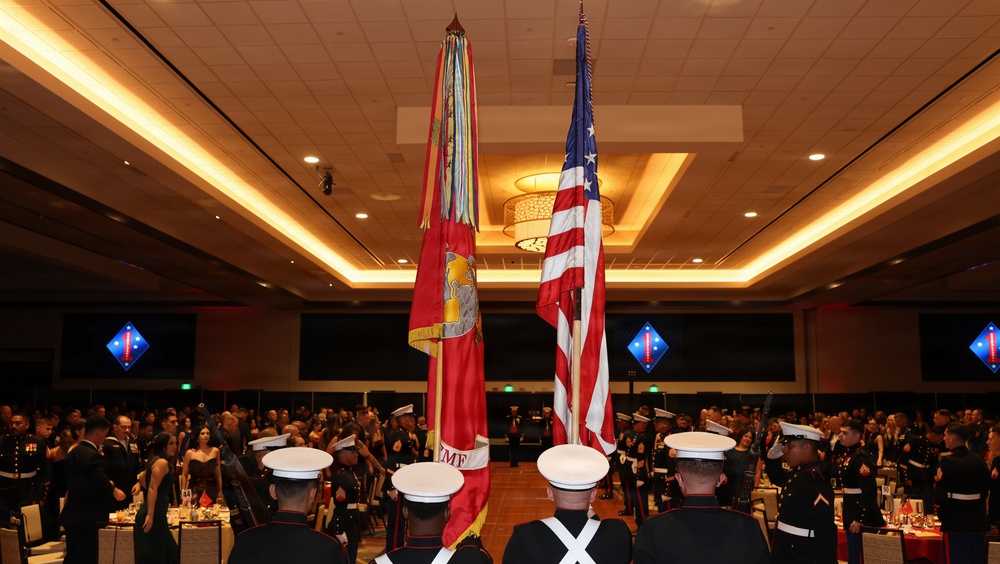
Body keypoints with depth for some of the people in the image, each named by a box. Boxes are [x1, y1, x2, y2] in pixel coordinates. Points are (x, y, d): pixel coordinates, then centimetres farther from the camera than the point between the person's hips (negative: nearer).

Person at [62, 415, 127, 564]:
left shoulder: (72, 453, 9)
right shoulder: (94, 456, -19)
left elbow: (70, 483, 14)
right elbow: (103, 484, -27)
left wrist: (108, 485, 13)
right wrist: (114, 490, -6)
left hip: (71, 516, 9)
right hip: (87, 518, -9)